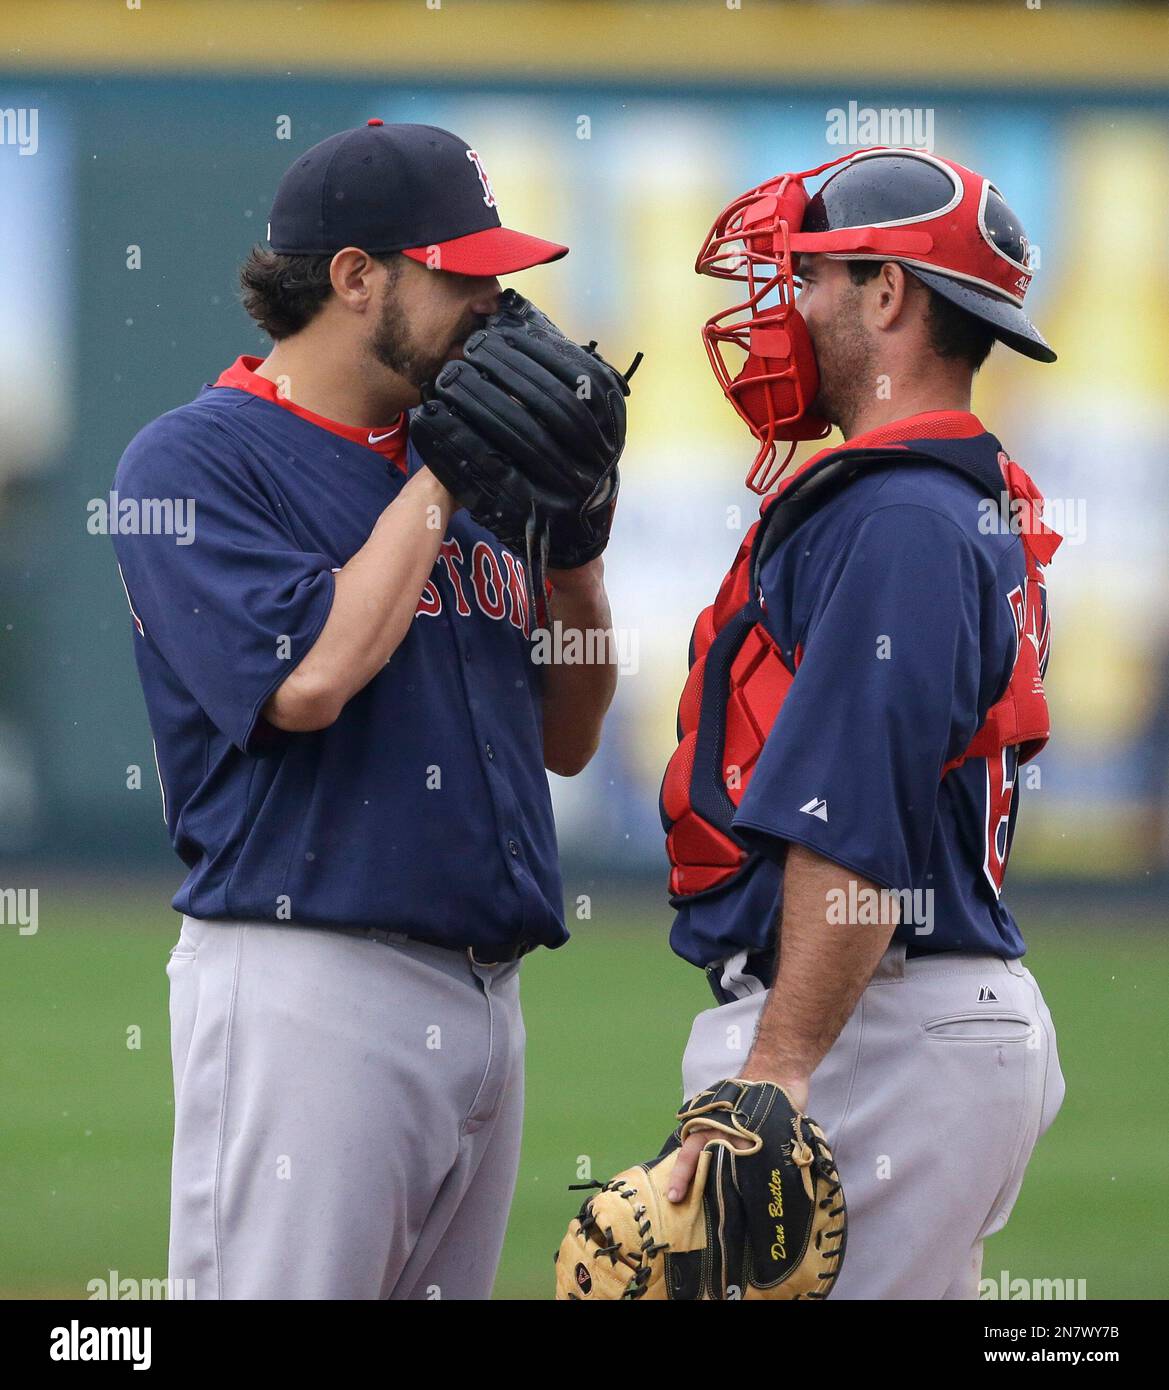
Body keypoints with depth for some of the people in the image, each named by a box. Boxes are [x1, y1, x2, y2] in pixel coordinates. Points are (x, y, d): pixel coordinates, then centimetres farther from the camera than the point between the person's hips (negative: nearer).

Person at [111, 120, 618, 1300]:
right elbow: (306, 679, -19)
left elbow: (566, 739, 20)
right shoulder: (199, 458, -4)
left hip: (484, 996, 8)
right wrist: (439, 482, -9)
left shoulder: (433, 465, 18)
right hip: (305, 982, -8)